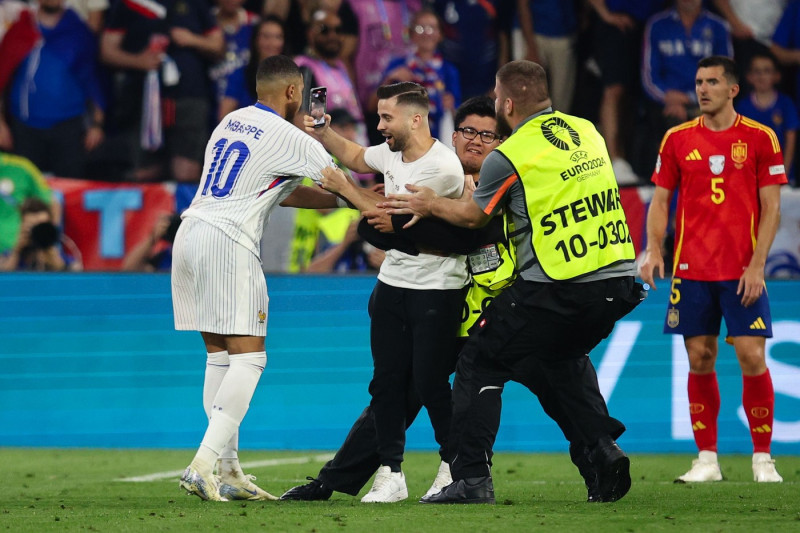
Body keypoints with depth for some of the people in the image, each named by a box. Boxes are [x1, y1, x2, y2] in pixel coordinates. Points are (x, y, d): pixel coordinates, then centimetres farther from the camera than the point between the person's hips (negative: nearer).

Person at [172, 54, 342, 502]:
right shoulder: (289, 138, -5)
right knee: (248, 358, -7)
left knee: (220, 355, 10)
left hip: (190, 233, 8)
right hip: (227, 243, -8)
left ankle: (227, 471, 8)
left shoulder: (231, 122, 18)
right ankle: (205, 464, -19)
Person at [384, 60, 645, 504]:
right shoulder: (586, 131, 10)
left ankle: (472, 478, 3)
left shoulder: (508, 157, -8)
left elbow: (474, 217, 7)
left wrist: (431, 205, 25)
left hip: (556, 291, -7)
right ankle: (604, 451, 18)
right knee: (565, 356, 32)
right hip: (618, 280, 7)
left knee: (480, 360, 8)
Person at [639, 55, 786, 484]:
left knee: (752, 357, -8)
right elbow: (660, 201, 10)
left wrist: (757, 264, -10)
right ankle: (707, 460, 9)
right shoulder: (678, 139, 7)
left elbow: (771, 208, 0)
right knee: (700, 361, 2)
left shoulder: (759, 138, 1)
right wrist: (653, 251, -5)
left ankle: (763, 459, 2)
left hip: (742, 271, -2)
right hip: (691, 268, 2)